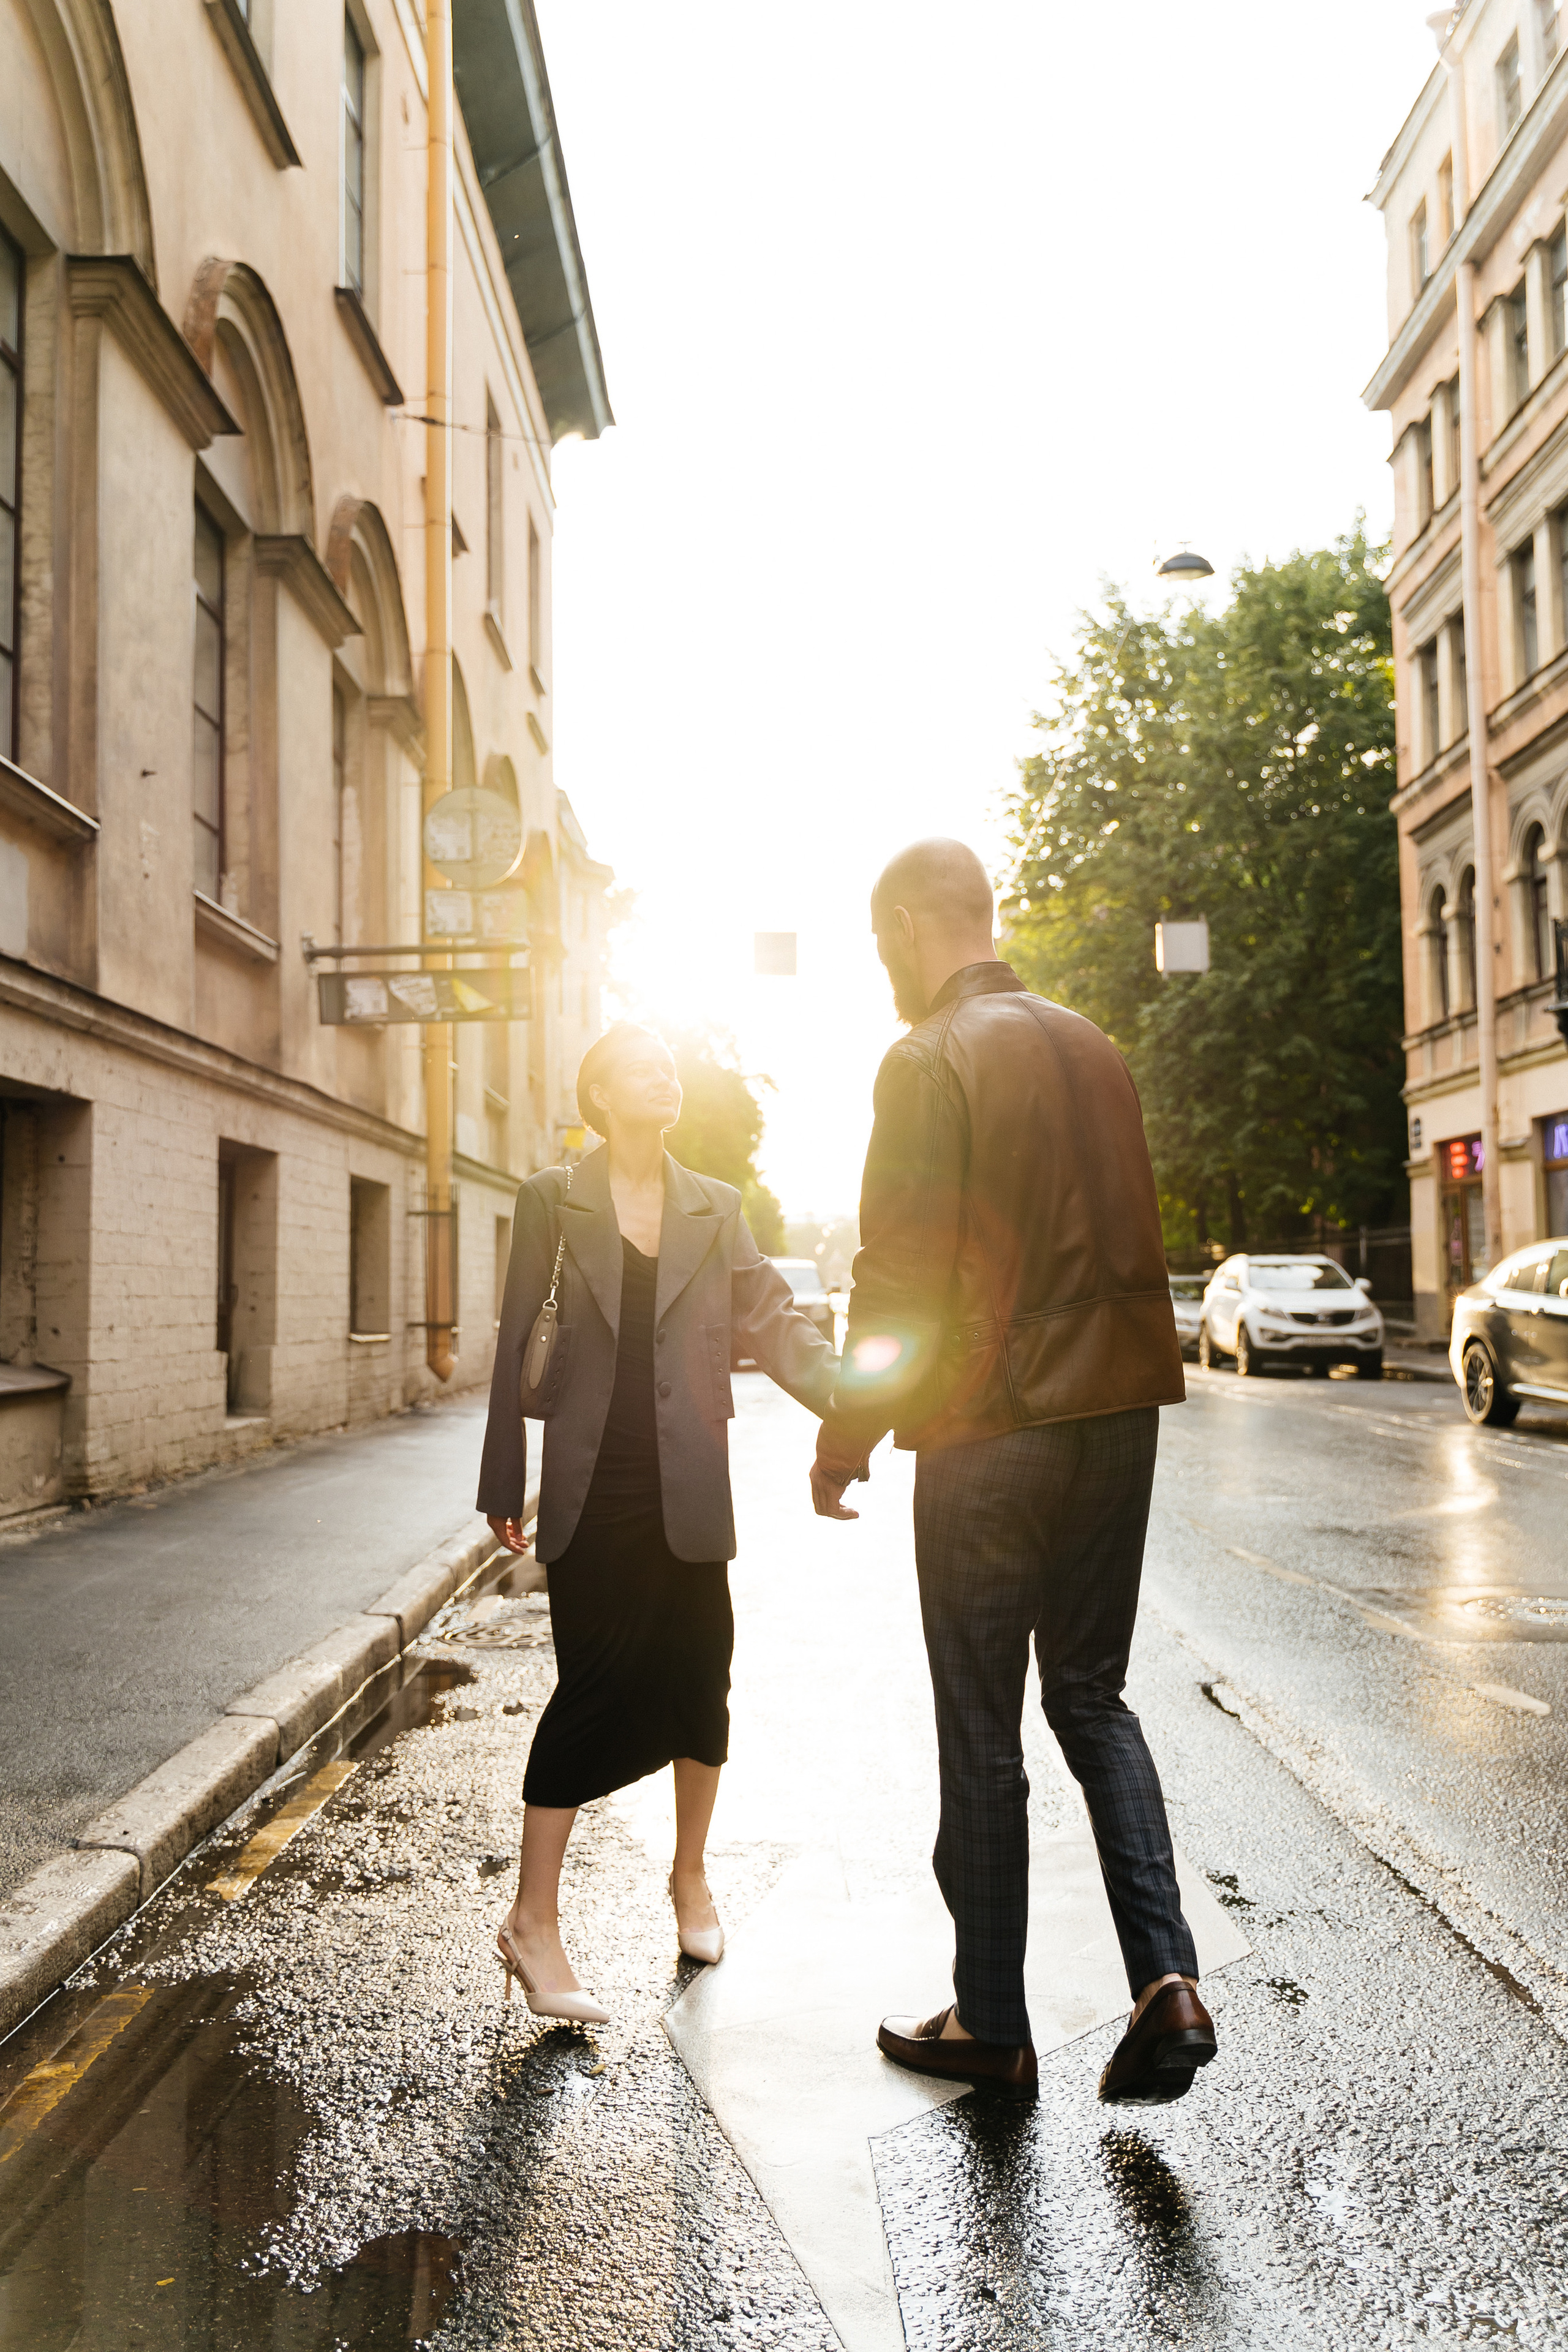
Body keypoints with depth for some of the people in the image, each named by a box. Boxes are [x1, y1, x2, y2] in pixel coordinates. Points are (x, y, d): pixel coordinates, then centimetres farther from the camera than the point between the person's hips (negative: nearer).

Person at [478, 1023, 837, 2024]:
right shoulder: (554, 1199, 2)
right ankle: (535, 1920, 8)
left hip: (688, 1487, 3)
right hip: (592, 1486, -3)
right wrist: (506, 1482, 0)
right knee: (596, 1684, -4)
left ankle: (691, 1875, 32)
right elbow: (518, 1339, 2)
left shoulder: (715, 1207, 9)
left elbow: (774, 1320, 1)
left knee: (699, 1678, 9)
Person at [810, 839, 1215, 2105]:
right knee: (1092, 1695, 17)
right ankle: (1165, 1976, 5)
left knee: (982, 1732, 6)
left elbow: (900, 1273, -14)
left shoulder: (929, 1061, -11)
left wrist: (843, 1440, -6)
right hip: (1119, 1412, 7)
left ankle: (990, 2024, 18)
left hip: (989, 1429, -6)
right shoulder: (1093, 1047, 10)